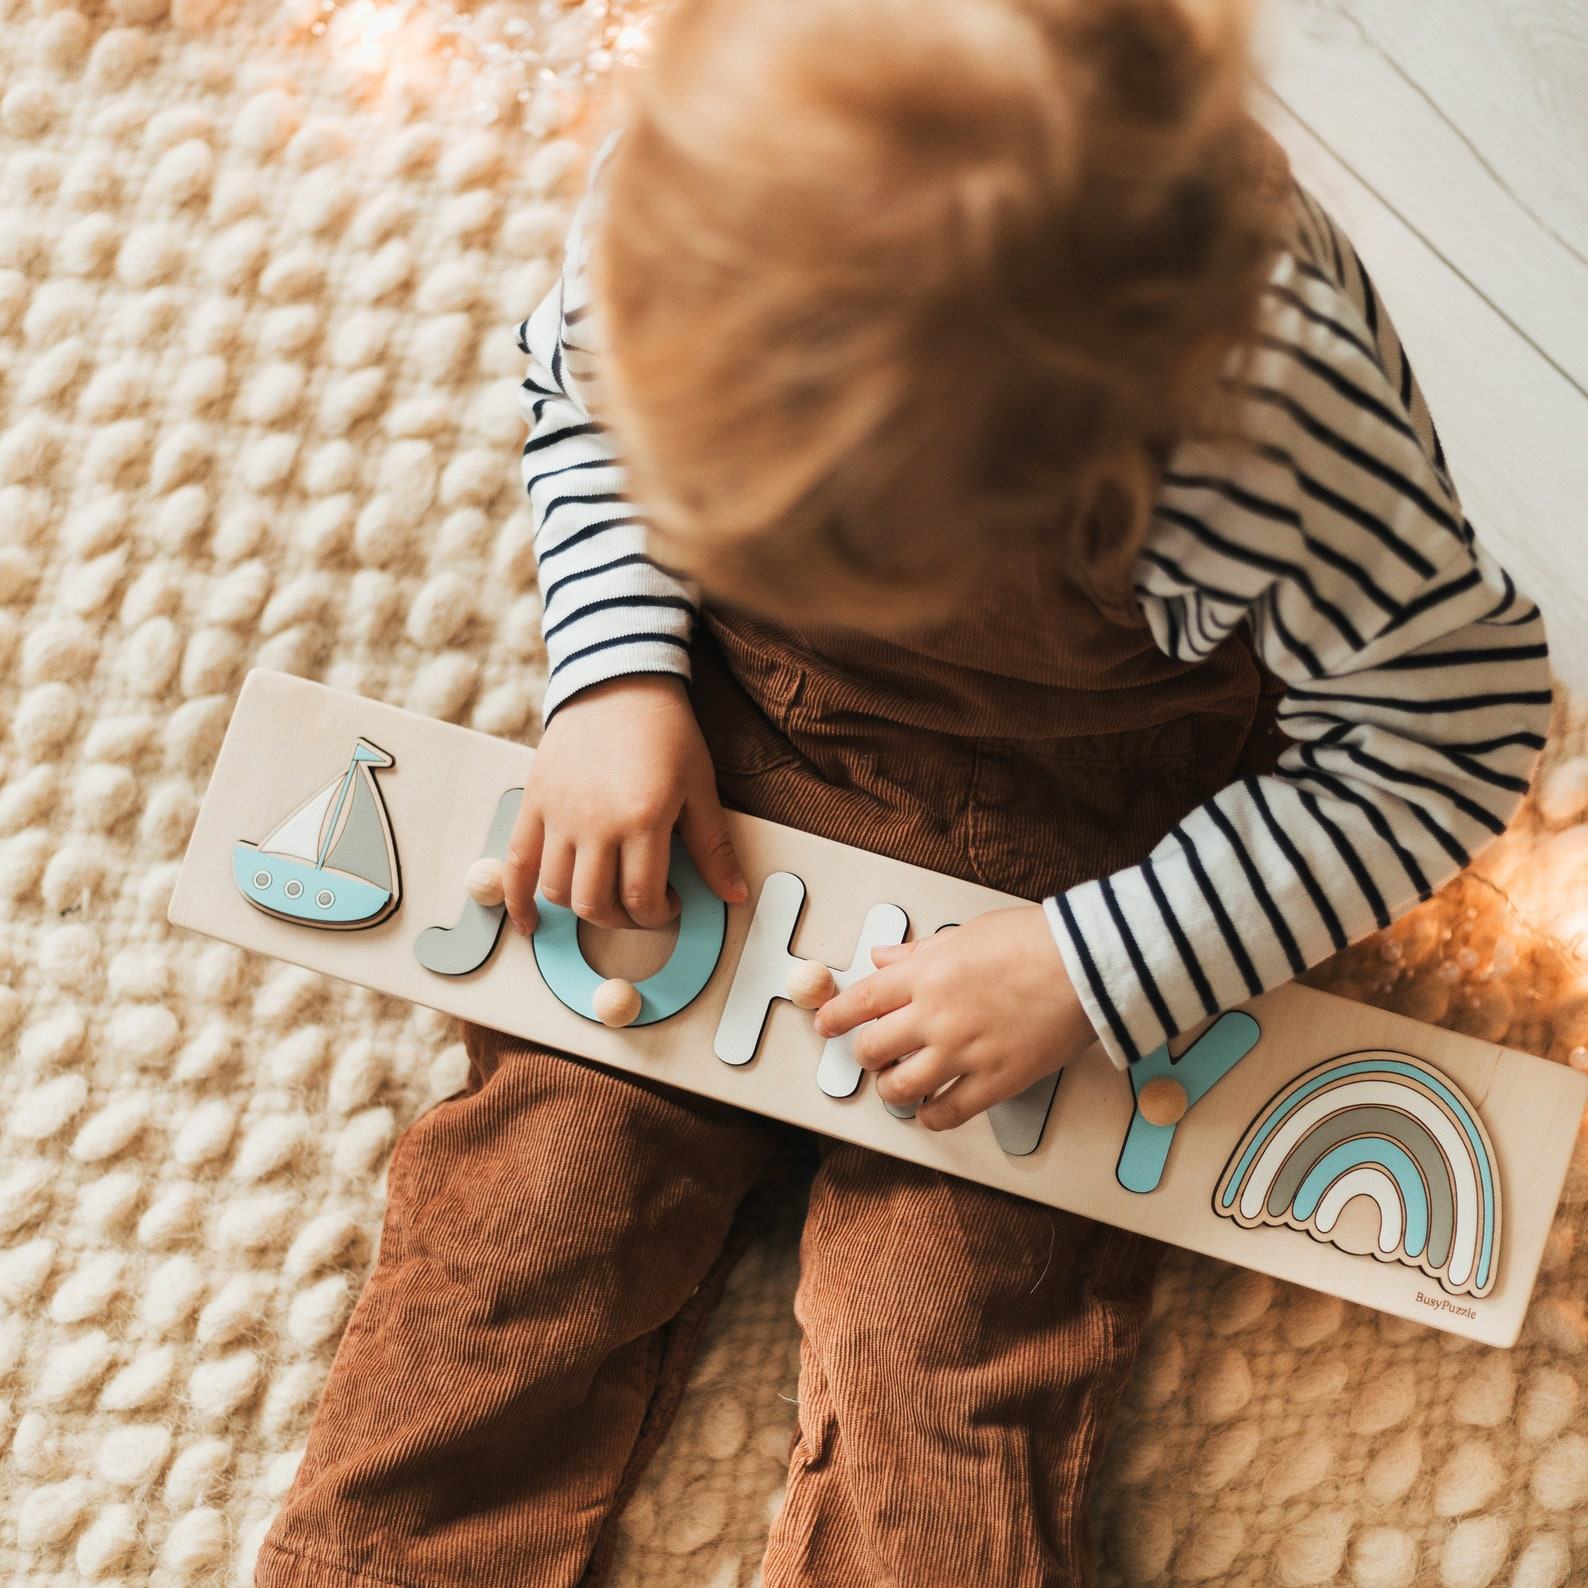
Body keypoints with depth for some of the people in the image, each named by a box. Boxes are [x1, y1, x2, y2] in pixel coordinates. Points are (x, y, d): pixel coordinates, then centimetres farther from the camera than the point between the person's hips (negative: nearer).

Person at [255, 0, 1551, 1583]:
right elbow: (569, 375, -1)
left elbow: (1453, 725, -18)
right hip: (727, 724, 3)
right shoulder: (707, 171, -25)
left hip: (1070, 831, -2)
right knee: (545, 1175, -3)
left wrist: (1090, 971, -23)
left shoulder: (1294, 422, -35)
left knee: (943, 1336, -9)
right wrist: (615, 672, -15)